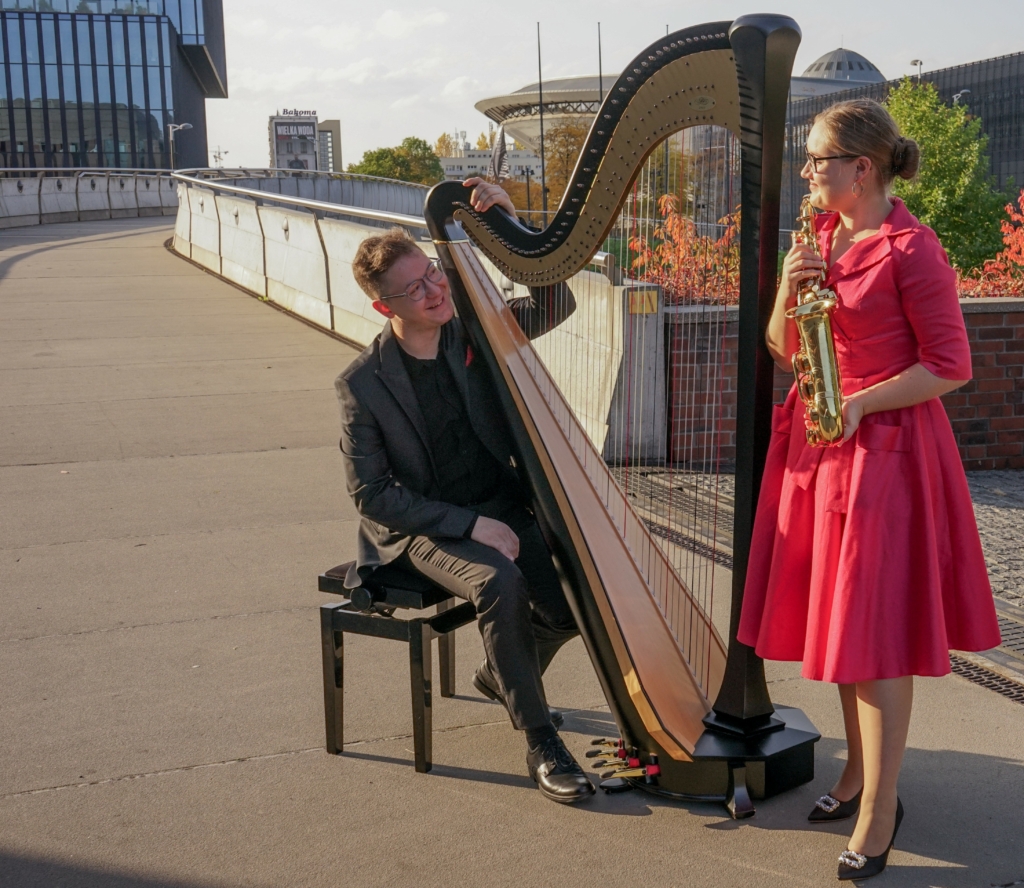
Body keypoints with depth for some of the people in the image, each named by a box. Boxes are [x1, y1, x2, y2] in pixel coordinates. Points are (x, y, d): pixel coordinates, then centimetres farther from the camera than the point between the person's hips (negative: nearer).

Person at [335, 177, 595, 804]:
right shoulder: (363, 384, -12)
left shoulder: (474, 332, -1)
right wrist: (469, 524, -20)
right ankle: (541, 744, -17)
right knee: (499, 583, -33)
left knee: (575, 597, -14)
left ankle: (503, 678, 20)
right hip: (424, 530, -4)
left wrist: (514, 227, -17)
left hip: (502, 510, 5)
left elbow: (556, 304, -3)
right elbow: (372, 493, -12)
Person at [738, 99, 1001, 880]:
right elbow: (783, 348, 11)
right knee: (838, 621, 13)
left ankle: (878, 816, 8)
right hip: (815, 445, 7)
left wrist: (860, 403, -20)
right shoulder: (819, 236, 9)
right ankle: (860, 776, 28)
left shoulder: (910, 249, -13)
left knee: (875, 634, -3)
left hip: (884, 448, -7)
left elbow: (951, 365, -13)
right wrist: (787, 294, -7)